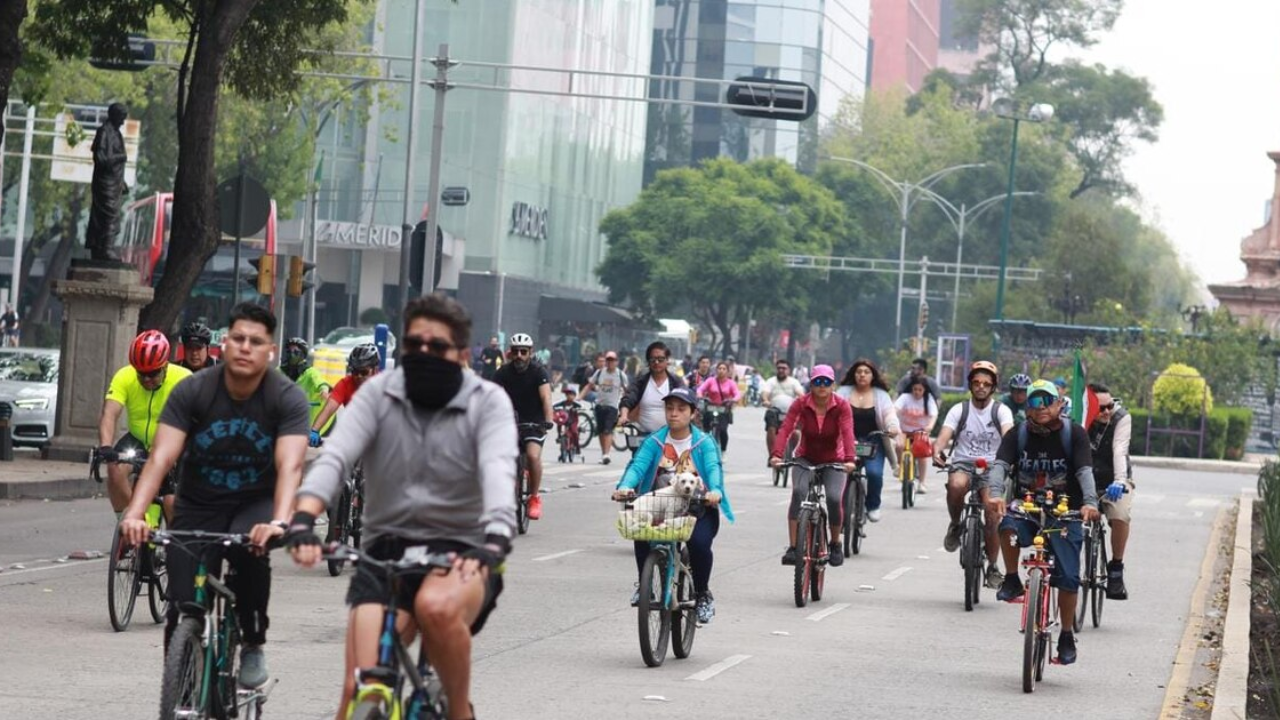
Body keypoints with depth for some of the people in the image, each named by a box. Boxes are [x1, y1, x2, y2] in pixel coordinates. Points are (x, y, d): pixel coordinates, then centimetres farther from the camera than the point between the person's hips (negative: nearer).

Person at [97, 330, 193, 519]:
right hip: (137, 440, 2)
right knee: (116, 468, -27)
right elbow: (109, 414, -29)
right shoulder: (124, 377, -19)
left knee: (172, 502, -14)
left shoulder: (183, 379, -24)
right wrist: (105, 446, -47)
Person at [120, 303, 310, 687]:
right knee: (183, 612, -9)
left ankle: (253, 646, -14)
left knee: (250, 547, -35)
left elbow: (289, 466, -30)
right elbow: (161, 457, -24)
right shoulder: (192, 391, -15)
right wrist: (135, 514, -40)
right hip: (198, 505, 1)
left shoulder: (288, 399, -17)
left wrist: (279, 522, -48)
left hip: (256, 503, -1)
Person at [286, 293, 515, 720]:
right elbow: (335, 456, -12)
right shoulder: (379, 393, 3)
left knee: (437, 606, -37)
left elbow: (498, 469, -20)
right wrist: (303, 518, -32)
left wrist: (496, 537, -41)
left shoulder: (487, 402, -2)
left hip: (461, 554, -2)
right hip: (387, 549, 2)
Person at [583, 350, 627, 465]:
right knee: (601, 431, 8)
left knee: (608, 430, -16)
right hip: (600, 405, 3)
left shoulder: (621, 375, -2)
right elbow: (589, 386, 8)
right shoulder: (599, 373, 4)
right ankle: (603, 453, 20)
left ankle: (606, 454, -22)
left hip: (612, 406, -3)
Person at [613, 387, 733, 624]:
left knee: (699, 542, -31)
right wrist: (625, 487, -33)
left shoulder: (704, 442, 0)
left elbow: (713, 468, -18)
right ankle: (644, 584, 0)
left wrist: (715, 491, -40)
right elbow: (638, 465, -11)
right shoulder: (654, 442, 5)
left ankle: (703, 595, -3)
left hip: (698, 509, -2)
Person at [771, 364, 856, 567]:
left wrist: (849, 459, -45)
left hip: (833, 462, 0)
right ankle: (793, 547, -26)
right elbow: (786, 429, -23)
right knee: (798, 492, -28)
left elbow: (847, 432, -27)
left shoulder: (841, 406, -13)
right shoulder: (801, 404, -11)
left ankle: (835, 544, 4)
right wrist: (776, 455, -40)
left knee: (834, 498, -24)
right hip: (806, 459, 1)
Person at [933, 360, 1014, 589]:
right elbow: (945, 434, -10)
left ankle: (992, 566, 6)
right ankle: (955, 525, -7)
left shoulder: (1001, 411, 3)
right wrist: (937, 450, -33)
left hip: (992, 467, 0)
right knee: (956, 484, -36)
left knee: (993, 515, -13)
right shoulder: (959, 410, 4)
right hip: (963, 465, 0)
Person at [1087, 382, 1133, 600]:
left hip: (1114, 482, -2)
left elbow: (1120, 451, -30)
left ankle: (1116, 569, -12)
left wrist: (1119, 481, -46)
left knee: (1120, 516, -29)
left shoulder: (1121, 418, -17)